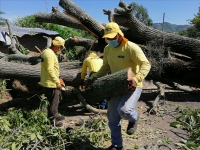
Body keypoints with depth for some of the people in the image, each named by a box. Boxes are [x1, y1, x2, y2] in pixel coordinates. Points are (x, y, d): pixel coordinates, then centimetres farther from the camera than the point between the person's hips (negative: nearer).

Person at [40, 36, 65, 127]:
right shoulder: (50, 54, -21)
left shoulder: (46, 51, 11)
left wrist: (57, 79, 20)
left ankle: (55, 115, 38)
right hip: (51, 83, -10)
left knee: (53, 101, 23)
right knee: (53, 102, 3)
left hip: (46, 82, 10)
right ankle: (52, 120, 15)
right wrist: (57, 82, -22)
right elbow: (50, 70, -26)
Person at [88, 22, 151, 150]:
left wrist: (136, 79, -36)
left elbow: (146, 64, -21)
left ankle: (134, 118, 10)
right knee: (113, 118, 10)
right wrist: (95, 77, 1)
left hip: (131, 86, -6)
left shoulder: (131, 47, -17)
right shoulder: (107, 49, 4)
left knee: (124, 110, -30)